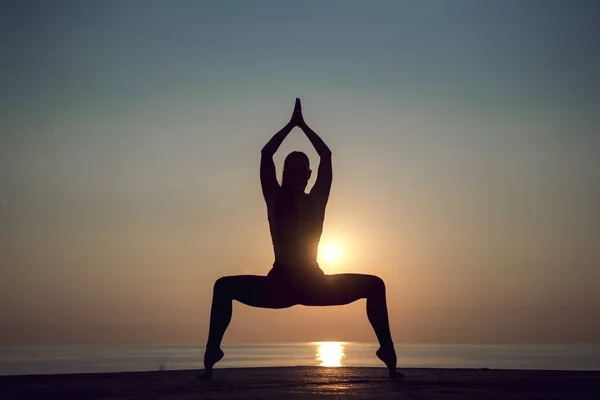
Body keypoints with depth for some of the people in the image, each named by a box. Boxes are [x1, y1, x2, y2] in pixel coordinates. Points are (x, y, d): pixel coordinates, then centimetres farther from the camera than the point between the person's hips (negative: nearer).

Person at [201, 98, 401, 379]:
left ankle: (387, 352, -16)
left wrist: (303, 125, 7)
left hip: (314, 285, 1)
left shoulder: (316, 201, 7)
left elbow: (326, 156, 2)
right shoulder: (276, 199, 4)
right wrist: (291, 124, 4)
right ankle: (212, 353, -27)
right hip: (280, 285, -1)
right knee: (224, 286, -22)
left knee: (375, 285, -14)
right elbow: (265, 154, -3)